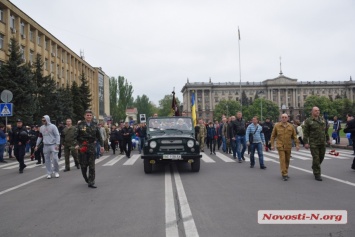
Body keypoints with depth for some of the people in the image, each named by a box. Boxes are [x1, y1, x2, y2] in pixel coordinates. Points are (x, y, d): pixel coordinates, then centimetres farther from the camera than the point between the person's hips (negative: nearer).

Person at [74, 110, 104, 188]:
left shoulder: (94, 125, 6)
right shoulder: (80, 125, -3)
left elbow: (99, 136, 12)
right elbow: (75, 136, -6)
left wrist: (101, 145, 7)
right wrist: (76, 144, -20)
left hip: (91, 147, 2)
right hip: (82, 147, -2)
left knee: (92, 166, -1)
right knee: (83, 165, 4)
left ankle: (91, 183, 3)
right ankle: (86, 178, 30)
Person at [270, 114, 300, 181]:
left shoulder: (291, 126, 4)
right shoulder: (277, 126, -1)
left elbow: (294, 136, 7)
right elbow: (273, 136, 4)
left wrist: (297, 144, -1)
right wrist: (272, 145, -1)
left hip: (288, 147, 3)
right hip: (280, 146, -3)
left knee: (287, 160, 12)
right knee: (282, 160, -10)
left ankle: (286, 173, 28)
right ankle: (284, 175, -9)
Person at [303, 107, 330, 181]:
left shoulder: (322, 120, 11)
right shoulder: (308, 121, -4)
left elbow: (326, 130, 20)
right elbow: (305, 132, -6)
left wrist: (327, 139, 19)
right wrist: (306, 143, -12)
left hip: (322, 143, 5)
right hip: (313, 143, -5)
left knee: (321, 157, 11)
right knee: (316, 158, -5)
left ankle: (314, 167, 37)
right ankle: (317, 174, 3)